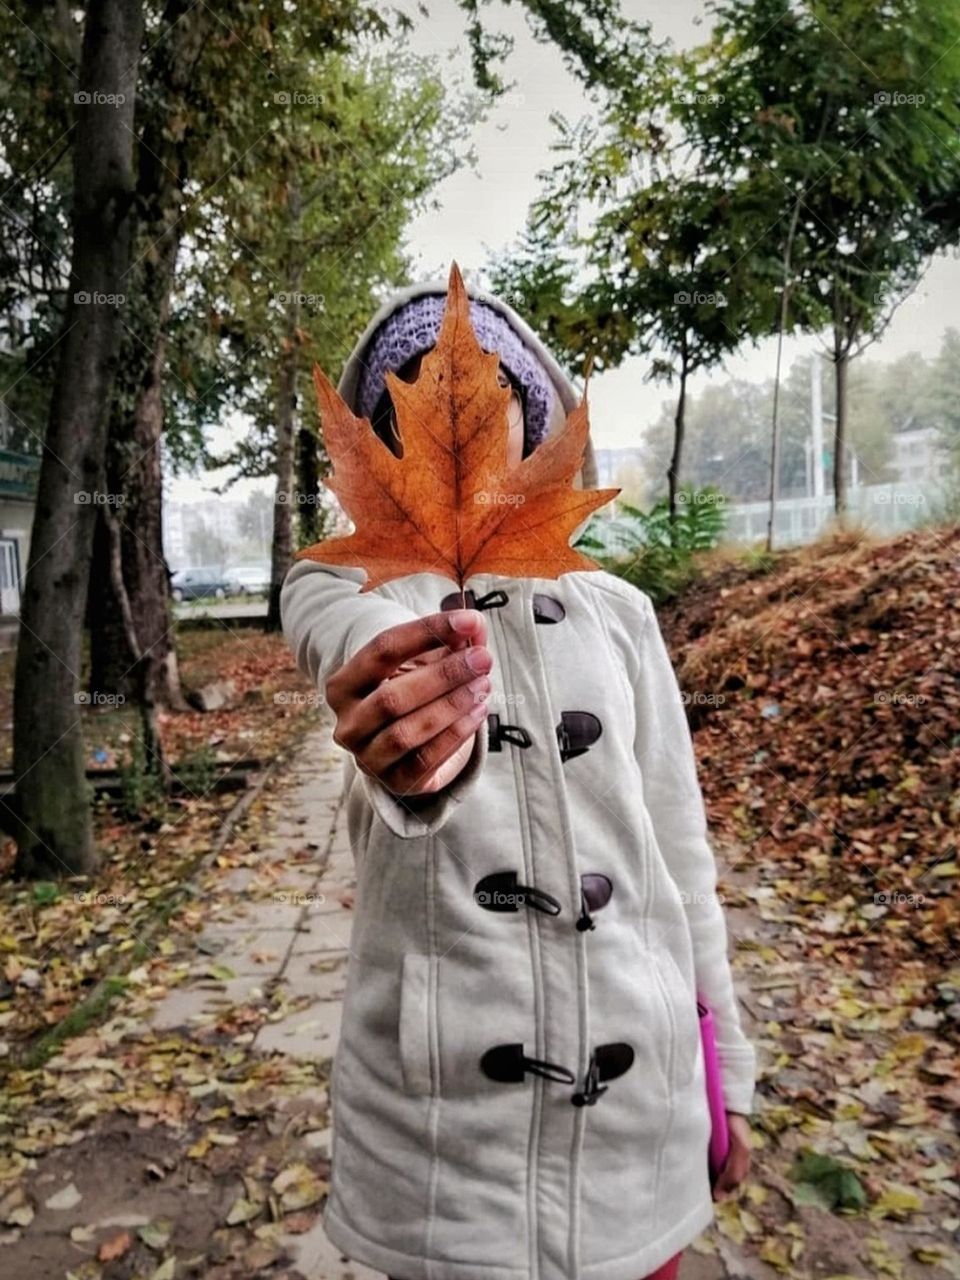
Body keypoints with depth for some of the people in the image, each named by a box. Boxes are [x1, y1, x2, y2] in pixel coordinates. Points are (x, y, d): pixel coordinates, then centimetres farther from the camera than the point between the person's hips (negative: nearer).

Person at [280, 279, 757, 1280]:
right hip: (437, 1098, -2)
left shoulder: (616, 610, 4)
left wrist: (724, 1073, 9)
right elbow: (366, 635, -29)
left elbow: (677, 846, 6)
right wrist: (412, 749, -51)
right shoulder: (335, 587, -3)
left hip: (642, 1088, 3)